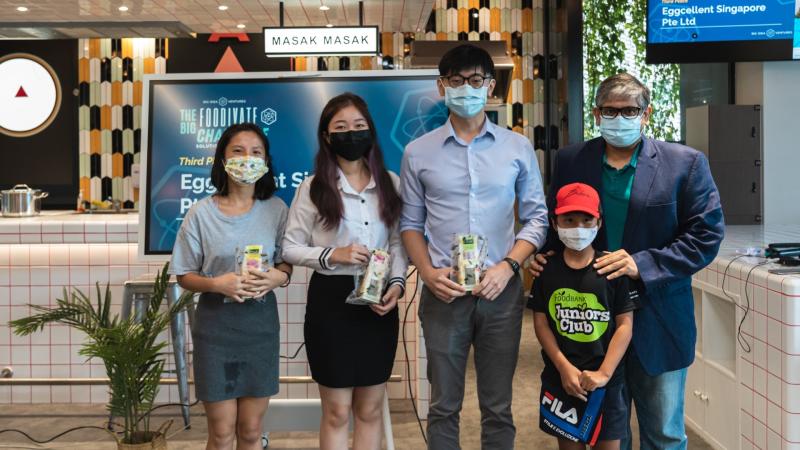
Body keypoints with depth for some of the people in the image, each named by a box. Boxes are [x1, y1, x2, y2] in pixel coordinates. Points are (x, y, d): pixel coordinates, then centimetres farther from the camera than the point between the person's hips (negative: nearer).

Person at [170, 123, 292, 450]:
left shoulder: (277, 210, -1)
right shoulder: (202, 212, -6)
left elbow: (287, 264, 8)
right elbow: (185, 276, -1)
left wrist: (279, 277, -15)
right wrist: (217, 284, -20)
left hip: (261, 322, 2)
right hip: (216, 323, -1)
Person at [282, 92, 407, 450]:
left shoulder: (390, 183, 6)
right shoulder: (313, 188, -2)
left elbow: (398, 241, 8)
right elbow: (290, 248, -2)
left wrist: (397, 282, -9)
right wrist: (333, 255, -17)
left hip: (378, 301, 3)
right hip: (331, 300, -3)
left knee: (370, 410, 12)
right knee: (336, 412, 6)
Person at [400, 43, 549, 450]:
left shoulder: (518, 148, 4)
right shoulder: (418, 152, 4)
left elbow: (537, 217, 4)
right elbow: (410, 223, 7)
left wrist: (507, 267, -9)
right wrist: (428, 273, -8)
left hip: (501, 292, 0)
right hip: (443, 294, 0)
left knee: (498, 407, 9)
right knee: (444, 405, 9)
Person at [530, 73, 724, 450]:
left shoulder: (685, 163, -5)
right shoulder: (570, 160, 3)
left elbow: (706, 234, -8)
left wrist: (643, 264, -17)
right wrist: (545, 257, -5)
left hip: (656, 320, -2)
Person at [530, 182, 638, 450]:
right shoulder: (547, 270, -2)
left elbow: (625, 325, -7)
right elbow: (541, 322, -1)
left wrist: (604, 373, -15)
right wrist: (565, 368, -11)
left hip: (606, 379, -1)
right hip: (560, 376, 1)